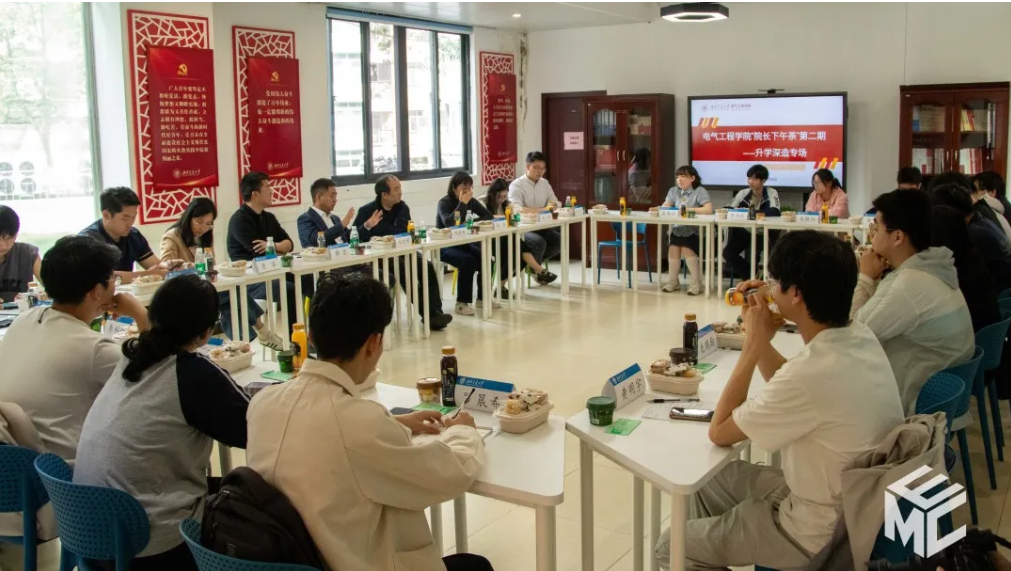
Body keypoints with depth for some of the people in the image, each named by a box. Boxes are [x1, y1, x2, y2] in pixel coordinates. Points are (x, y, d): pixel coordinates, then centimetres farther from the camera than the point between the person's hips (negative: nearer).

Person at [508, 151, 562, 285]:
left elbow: (555, 203, 11)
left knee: (559, 240, -18)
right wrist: (541, 210, -33)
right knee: (539, 242, -32)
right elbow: (517, 209, -24)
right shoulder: (516, 185, -10)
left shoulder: (545, 183, 11)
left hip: (540, 226, 6)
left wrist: (552, 206, -16)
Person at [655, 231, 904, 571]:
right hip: (855, 509, 9)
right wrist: (761, 340, 0)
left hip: (820, 534, -9)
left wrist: (753, 345, -15)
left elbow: (719, 433, -18)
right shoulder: (861, 339, -7)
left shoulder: (814, 371, -34)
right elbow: (789, 388, 15)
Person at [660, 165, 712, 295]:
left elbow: (709, 209, -19)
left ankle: (696, 282, -4)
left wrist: (690, 209, -27)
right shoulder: (673, 191, 10)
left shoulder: (699, 191, -7)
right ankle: (673, 281, 4)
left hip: (693, 230, -4)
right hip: (677, 228, 4)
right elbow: (664, 207, 0)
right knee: (673, 249, -18)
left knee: (686, 249, -23)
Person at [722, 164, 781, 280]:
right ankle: (750, 276, 5)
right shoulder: (743, 193, 2)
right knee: (728, 252, -16)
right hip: (744, 232, 4)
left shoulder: (771, 193, -10)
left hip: (763, 234, -3)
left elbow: (775, 212, -28)